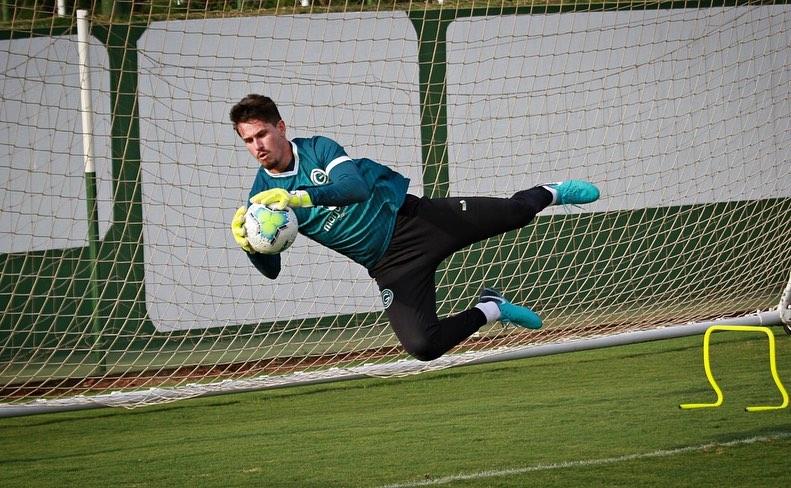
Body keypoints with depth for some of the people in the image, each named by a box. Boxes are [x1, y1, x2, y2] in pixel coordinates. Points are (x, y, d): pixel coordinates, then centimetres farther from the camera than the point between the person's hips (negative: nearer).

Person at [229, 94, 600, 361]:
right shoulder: (263, 195, -3)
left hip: (413, 218, -2)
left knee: (514, 213, -2)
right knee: (422, 346, -18)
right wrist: (249, 247, -31)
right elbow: (271, 269, -7)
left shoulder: (318, 148, -10)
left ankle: (550, 194, 36)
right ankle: (489, 311, 10)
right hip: (391, 265, 2)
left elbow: (356, 186, -29)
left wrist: (299, 196, -44)